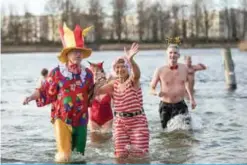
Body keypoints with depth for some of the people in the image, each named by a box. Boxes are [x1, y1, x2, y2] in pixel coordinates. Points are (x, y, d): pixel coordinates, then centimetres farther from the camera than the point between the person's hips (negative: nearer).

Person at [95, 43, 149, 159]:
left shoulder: (133, 81, -9)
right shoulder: (114, 84, 5)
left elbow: (137, 73, -33)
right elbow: (97, 91, -1)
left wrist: (130, 60, -51)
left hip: (137, 121, -3)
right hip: (120, 122, 4)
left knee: (138, 154, -6)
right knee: (121, 155, 0)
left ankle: (133, 147, 24)